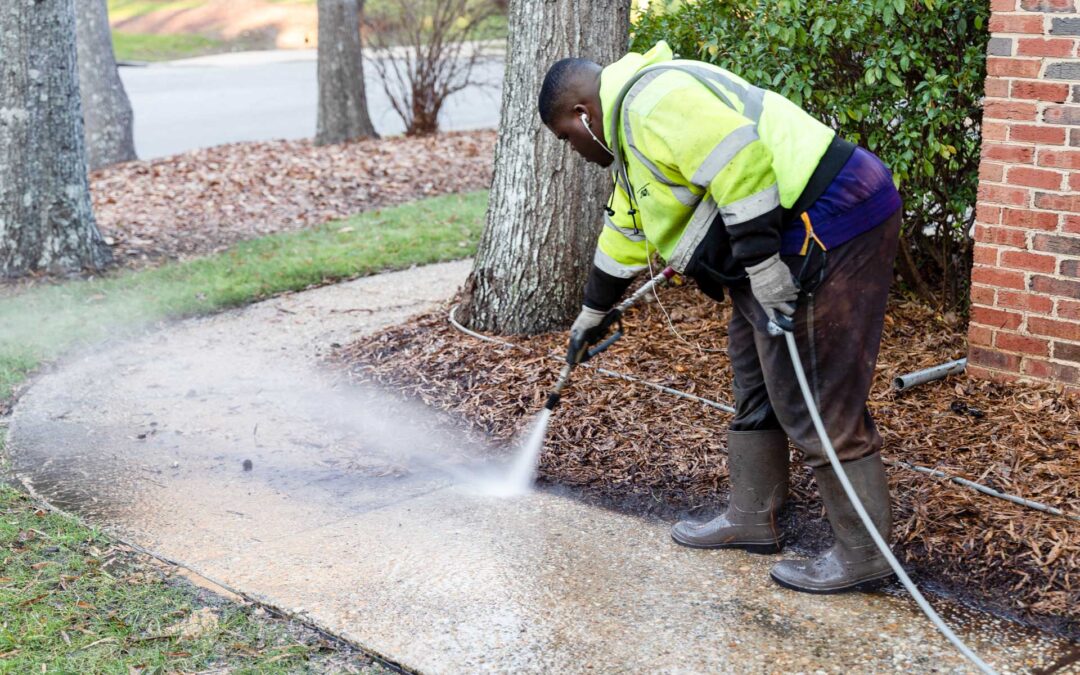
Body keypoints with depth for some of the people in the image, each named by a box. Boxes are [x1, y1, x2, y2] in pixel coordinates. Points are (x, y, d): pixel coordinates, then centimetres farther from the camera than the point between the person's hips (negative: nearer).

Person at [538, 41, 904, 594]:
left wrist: (762, 262, -25)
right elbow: (626, 229, 33)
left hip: (828, 226, -11)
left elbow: (741, 162, -26)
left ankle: (861, 556, 3)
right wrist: (592, 314, 42)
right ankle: (751, 518, 31)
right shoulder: (631, 122, 22)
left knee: (818, 403, -7)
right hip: (801, 237, 11)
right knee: (756, 381, 19)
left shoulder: (653, 99, -14)